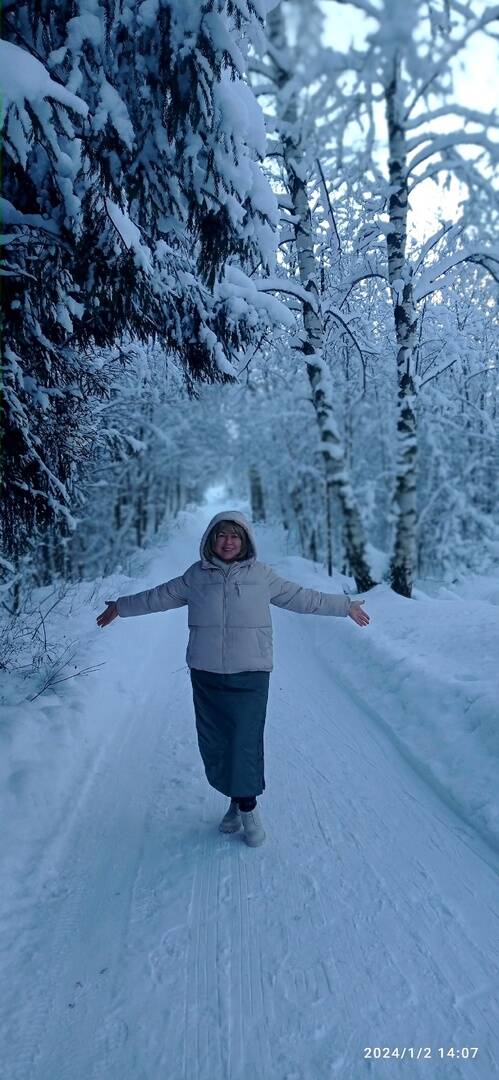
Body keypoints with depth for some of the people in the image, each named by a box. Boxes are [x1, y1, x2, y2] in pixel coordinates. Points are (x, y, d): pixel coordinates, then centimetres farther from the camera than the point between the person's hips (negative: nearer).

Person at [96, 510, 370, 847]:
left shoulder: (261, 574, 2)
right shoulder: (196, 575, 4)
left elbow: (302, 597, 11)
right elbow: (159, 597, 18)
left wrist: (346, 605, 14)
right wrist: (121, 606, 27)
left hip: (250, 675, -2)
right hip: (207, 676, 2)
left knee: (246, 741, -4)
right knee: (214, 744, 8)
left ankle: (248, 806, 19)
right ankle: (237, 801, 29)